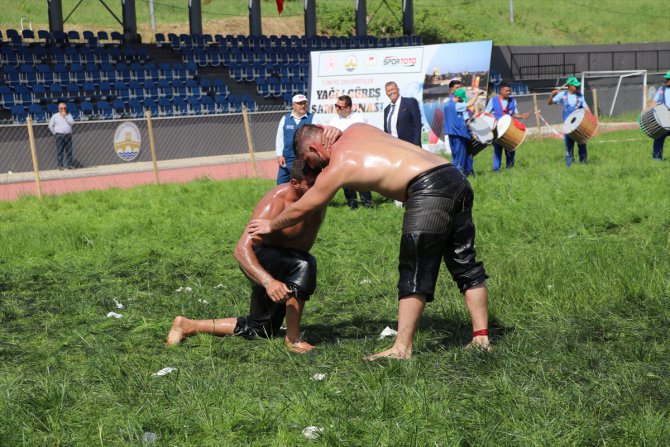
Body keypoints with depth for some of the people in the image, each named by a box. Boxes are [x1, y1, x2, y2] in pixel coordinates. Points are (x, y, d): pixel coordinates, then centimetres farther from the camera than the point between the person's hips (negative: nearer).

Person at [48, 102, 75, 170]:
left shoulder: (68, 115, 11)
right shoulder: (55, 116, 5)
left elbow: (72, 123, -6)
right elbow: (50, 125, 7)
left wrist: (65, 116, -10)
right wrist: (55, 132, 2)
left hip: (68, 135, 2)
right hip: (59, 136, -2)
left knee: (69, 151, 3)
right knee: (59, 151, -4)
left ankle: (70, 165, 8)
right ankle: (60, 165, 0)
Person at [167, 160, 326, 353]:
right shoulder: (275, 203, -34)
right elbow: (242, 250, -41)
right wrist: (268, 282, -55)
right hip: (258, 259, -8)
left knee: (259, 329, 19)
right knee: (304, 264, -38)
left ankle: (189, 325, 27)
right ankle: (293, 339, -28)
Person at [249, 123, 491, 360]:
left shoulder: (336, 169, 1)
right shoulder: (357, 129, 18)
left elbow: (299, 210, 14)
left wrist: (270, 225, 30)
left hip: (430, 188, -8)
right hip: (457, 178, 8)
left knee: (414, 272, -3)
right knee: (465, 264, 13)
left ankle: (402, 348, -3)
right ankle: (481, 337, 17)